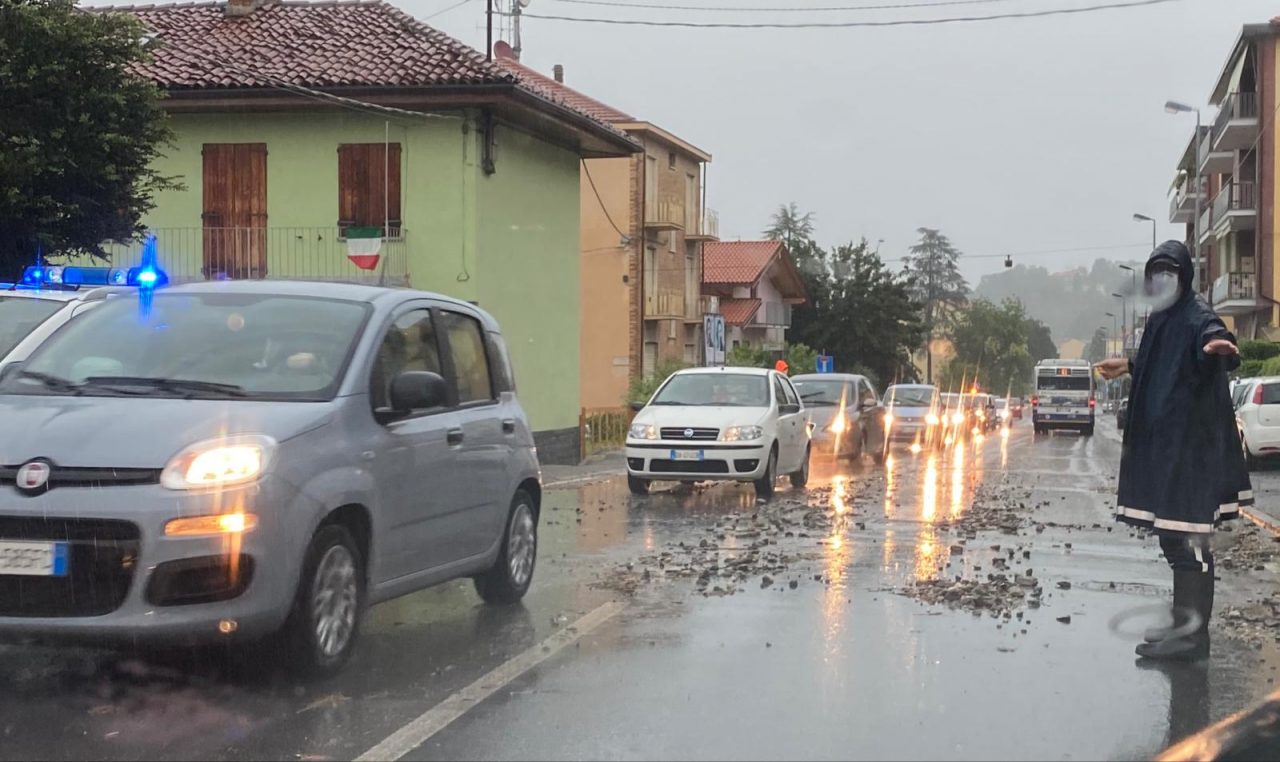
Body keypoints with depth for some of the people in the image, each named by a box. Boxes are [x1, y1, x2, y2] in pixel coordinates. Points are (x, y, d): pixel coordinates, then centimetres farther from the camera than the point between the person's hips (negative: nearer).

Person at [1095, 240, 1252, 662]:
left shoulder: (1196, 316, -14)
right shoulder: (1162, 318, 14)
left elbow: (1217, 343, -36)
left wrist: (1220, 348, -59)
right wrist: (1130, 366, 49)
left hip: (1189, 447, -10)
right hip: (1162, 443, 10)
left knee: (1187, 539, -6)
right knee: (1175, 538, 16)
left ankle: (1192, 634, -1)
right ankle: (1187, 623, 26)